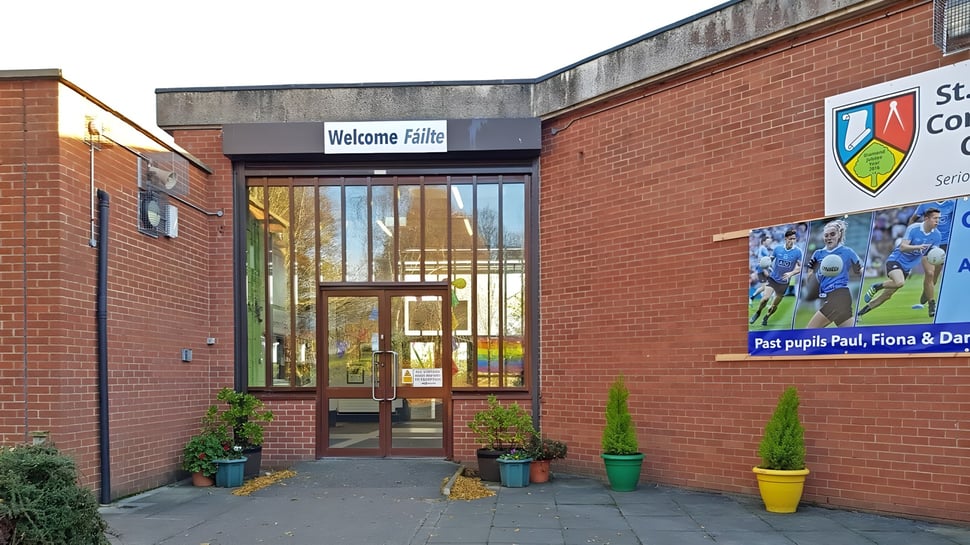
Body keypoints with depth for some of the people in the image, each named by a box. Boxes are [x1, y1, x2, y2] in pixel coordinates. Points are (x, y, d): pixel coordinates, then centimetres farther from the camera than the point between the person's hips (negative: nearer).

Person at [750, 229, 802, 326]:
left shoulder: (798, 251, -10)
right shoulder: (777, 248, -5)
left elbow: (800, 267, -9)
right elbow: (770, 260, 9)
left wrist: (791, 273, -26)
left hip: (784, 282, 0)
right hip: (772, 278, 0)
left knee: (775, 305, 8)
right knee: (765, 298, -20)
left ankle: (766, 317, 35)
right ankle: (757, 313, 6)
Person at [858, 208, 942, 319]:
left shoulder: (936, 235, -1)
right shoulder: (913, 229, -16)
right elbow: (902, 247, -21)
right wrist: (919, 247, -37)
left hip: (907, 266, 6)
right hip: (895, 260, -6)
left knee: (886, 295, 3)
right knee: (900, 282, -36)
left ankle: (861, 312, 13)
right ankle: (876, 287, -7)